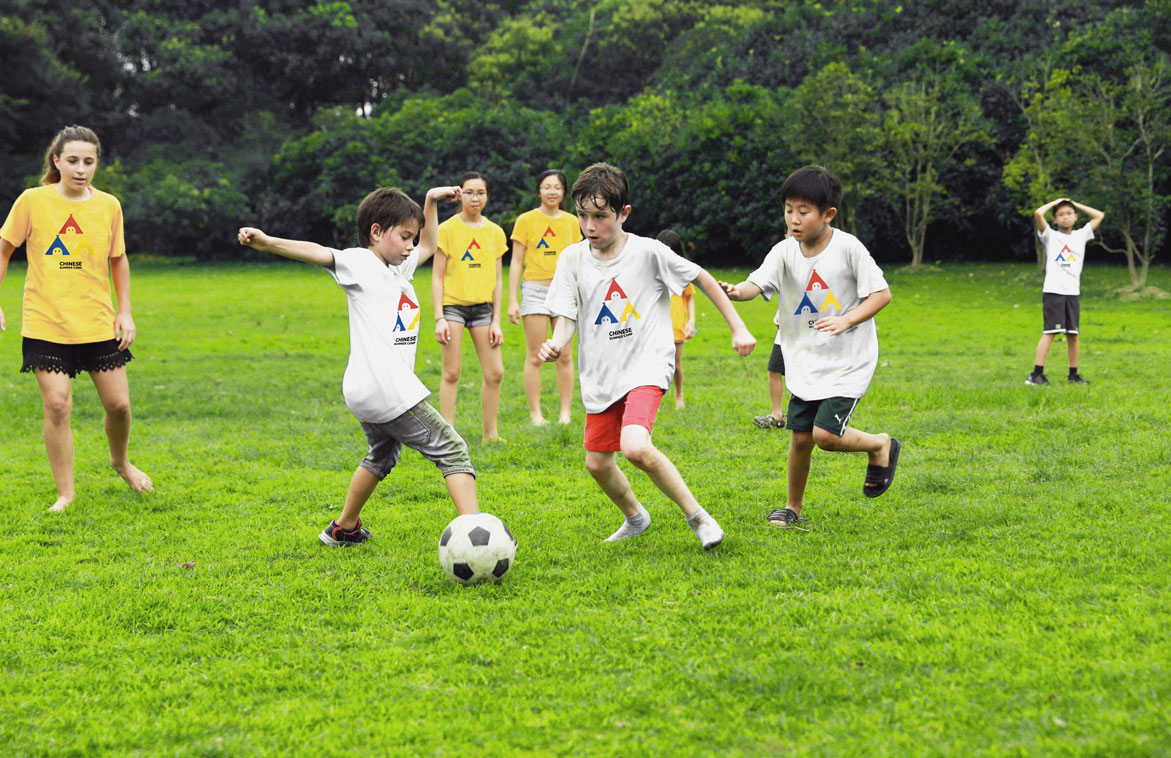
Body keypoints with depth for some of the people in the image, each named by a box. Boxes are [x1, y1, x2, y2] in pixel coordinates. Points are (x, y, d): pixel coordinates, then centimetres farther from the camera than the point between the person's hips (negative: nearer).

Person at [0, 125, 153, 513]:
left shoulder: (108, 205, 1)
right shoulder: (33, 201, -6)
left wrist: (125, 311, 8)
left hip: (98, 324, 2)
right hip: (45, 324, -2)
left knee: (118, 403, 4)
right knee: (57, 404, -9)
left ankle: (121, 462, 35)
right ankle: (66, 492, 5)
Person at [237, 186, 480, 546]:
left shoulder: (399, 268, 19)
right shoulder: (360, 263, -6)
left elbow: (429, 246, 37)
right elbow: (318, 253, -22)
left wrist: (432, 200, 29)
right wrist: (268, 243, -36)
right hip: (389, 392, -10)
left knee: (382, 454, 32)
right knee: (452, 451, -9)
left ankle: (343, 529, 45)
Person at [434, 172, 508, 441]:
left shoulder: (495, 232, 7)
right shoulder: (447, 229, -4)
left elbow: (497, 279, 10)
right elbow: (437, 276, -3)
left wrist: (496, 321, 4)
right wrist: (439, 318, -10)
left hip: (482, 307, 4)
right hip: (453, 304, -4)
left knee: (495, 372, -2)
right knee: (451, 373, -4)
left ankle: (490, 433, 10)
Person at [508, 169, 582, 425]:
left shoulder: (571, 221, 10)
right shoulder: (526, 220, 1)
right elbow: (516, 262, 1)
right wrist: (512, 300, -4)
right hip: (535, 289, -3)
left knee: (565, 355, 1)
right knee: (534, 356, -4)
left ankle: (566, 412, 6)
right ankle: (535, 413, 1)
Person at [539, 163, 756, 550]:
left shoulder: (649, 252, -10)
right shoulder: (573, 258, -1)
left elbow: (703, 279, 0)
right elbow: (566, 317, -2)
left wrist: (739, 329, 0)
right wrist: (556, 343, -24)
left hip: (646, 367, -5)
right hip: (600, 374, 5)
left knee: (635, 448, -27)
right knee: (598, 463, 11)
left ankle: (696, 515, -10)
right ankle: (635, 518, 40)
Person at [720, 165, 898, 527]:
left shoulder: (848, 247, -14)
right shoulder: (785, 252, -4)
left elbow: (881, 293, -10)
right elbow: (757, 283, -20)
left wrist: (846, 320, -24)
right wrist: (736, 291, -43)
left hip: (848, 360, -4)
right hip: (806, 360, 4)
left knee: (825, 434, -15)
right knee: (800, 436, 5)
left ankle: (881, 445, 14)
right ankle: (793, 507, 25)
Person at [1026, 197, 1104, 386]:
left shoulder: (1081, 235, 15)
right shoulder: (1050, 235, 5)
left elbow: (1099, 215, 18)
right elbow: (1038, 213, -9)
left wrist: (1076, 204, 17)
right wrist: (1055, 202, 6)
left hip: (1073, 292, 4)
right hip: (1052, 291, -4)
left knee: (1072, 334, 7)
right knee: (1050, 332, -11)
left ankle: (1073, 374, 14)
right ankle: (1036, 374, -13)